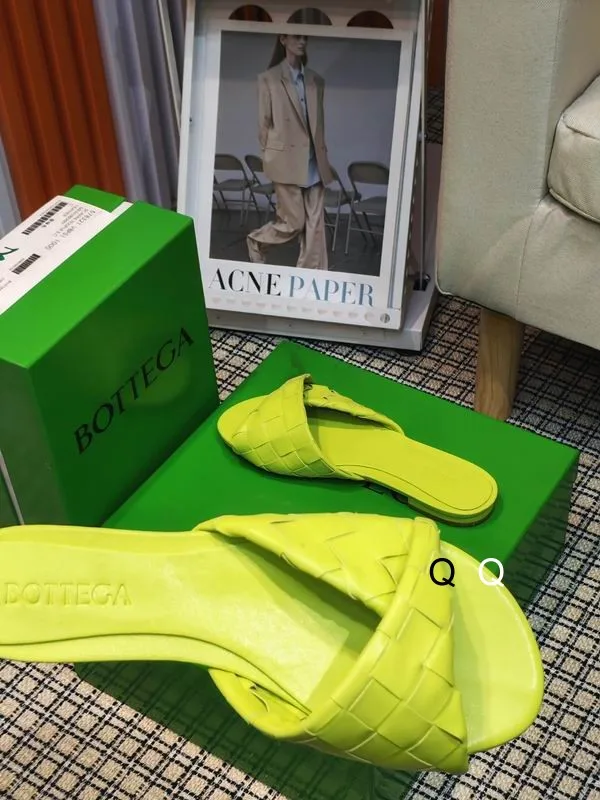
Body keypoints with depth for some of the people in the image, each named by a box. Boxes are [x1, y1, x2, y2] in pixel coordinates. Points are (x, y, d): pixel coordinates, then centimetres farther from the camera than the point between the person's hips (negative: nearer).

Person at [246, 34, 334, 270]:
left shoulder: (316, 81, 11)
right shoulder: (269, 79, -1)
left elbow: (319, 122, 14)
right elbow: (264, 123, 2)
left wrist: (321, 154, 9)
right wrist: (270, 156, 4)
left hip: (314, 161, 4)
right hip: (286, 159, -4)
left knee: (315, 223, 1)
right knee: (293, 222, -2)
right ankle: (256, 242, 26)